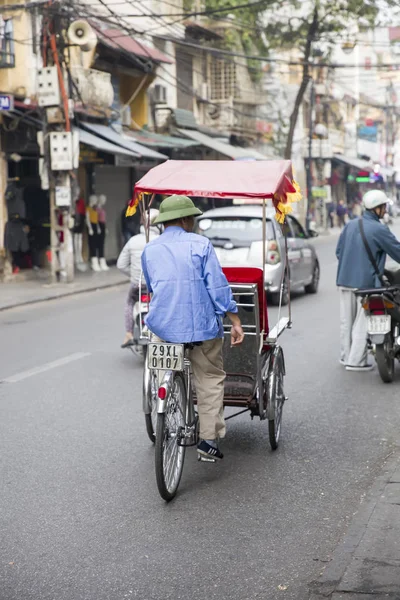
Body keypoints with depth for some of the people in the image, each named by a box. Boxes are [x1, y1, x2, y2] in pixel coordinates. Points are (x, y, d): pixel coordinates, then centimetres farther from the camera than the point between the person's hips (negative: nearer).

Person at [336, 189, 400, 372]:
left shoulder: (350, 225, 7)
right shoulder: (379, 230, -14)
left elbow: (339, 251, 13)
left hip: (345, 280, 7)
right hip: (366, 282, -7)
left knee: (347, 320, 14)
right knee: (362, 323, 1)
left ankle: (346, 356, 24)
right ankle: (356, 361, 3)